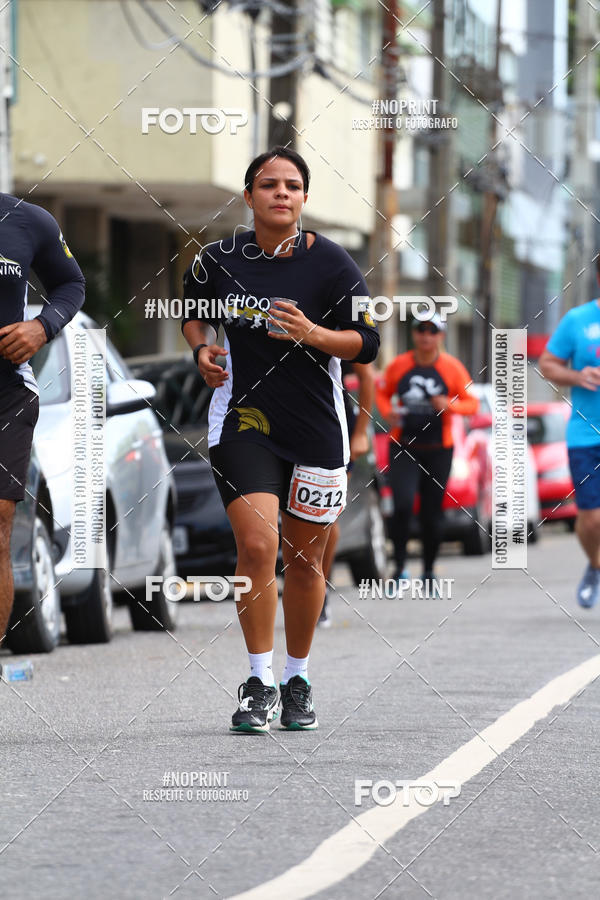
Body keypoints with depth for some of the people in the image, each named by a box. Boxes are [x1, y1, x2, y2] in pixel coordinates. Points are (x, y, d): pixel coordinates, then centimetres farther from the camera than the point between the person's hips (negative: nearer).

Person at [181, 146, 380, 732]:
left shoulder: (331, 264, -5)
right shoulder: (219, 260, 1)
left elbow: (366, 342, -3)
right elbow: (193, 310, 21)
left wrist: (312, 334, -20)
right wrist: (202, 348, 1)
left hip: (315, 429, 0)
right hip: (242, 423, 0)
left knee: (304, 561, 7)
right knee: (256, 545, -16)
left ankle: (298, 680, 25)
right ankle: (259, 681, -6)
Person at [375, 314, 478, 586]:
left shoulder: (452, 367, -1)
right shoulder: (398, 366, 1)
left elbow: (472, 403, 3)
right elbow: (382, 393, 15)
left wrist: (451, 405, -18)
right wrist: (387, 411, -7)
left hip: (438, 449, 1)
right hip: (403, 448, 0)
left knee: (432, 513, 6)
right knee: (402, 504, -19)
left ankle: (428, 571, 21)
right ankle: (400, 565, -9)